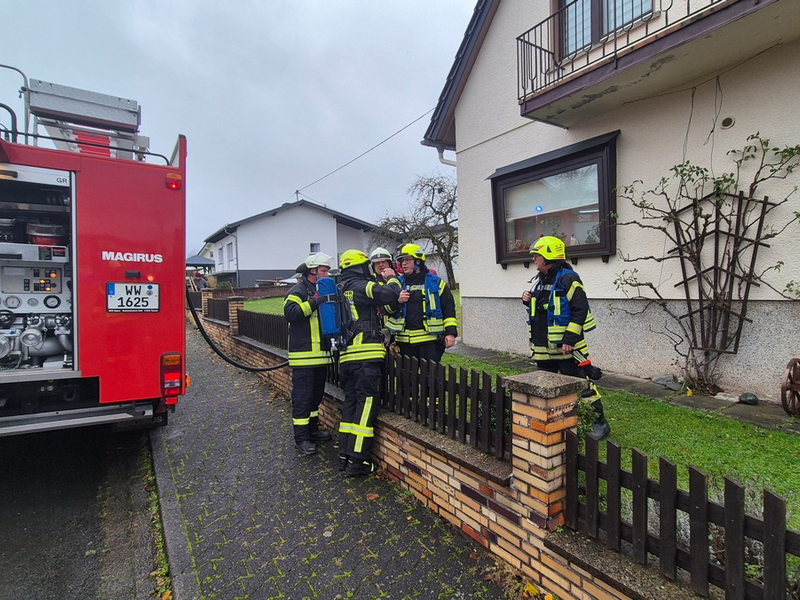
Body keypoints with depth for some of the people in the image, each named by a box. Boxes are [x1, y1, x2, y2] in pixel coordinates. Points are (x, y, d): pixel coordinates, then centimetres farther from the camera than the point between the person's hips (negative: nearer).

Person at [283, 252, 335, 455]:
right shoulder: (298, 291, -8)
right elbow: (290, 313, -25)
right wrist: (314, 302, -26)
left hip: (321, 354, 9)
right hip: (304, 355, -9)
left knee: (316, 394, 17)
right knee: (302, 396, -2)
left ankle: (312, 429, 30)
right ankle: (301, 437, 8)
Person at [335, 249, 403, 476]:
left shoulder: (340, 289, 17)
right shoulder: (362, 286, -8)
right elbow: (390, 295, -20)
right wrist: (391, 278, 1)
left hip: (346, 356, 8)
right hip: (367, 355, -8)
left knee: (350, 402, 14)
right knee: (366, 405, -3)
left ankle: (345, 456, 19)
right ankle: (358, 461, 0)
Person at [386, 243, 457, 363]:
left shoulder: (435, 282, 3)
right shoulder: (398, 283, 11)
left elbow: (448, 307, 2)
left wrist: (451, 332, -6)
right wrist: (397, 301, -10)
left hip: (430, 340, -3)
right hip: (404, 341, 3)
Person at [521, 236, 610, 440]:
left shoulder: (567, 279, -14)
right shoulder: (540, 280, 12)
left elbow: (580, 310, -19)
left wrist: (570, 339, -22)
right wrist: (528, 300, 3)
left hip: (566, 346, -8)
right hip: (543, 347, 8)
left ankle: (600, 422, 18)